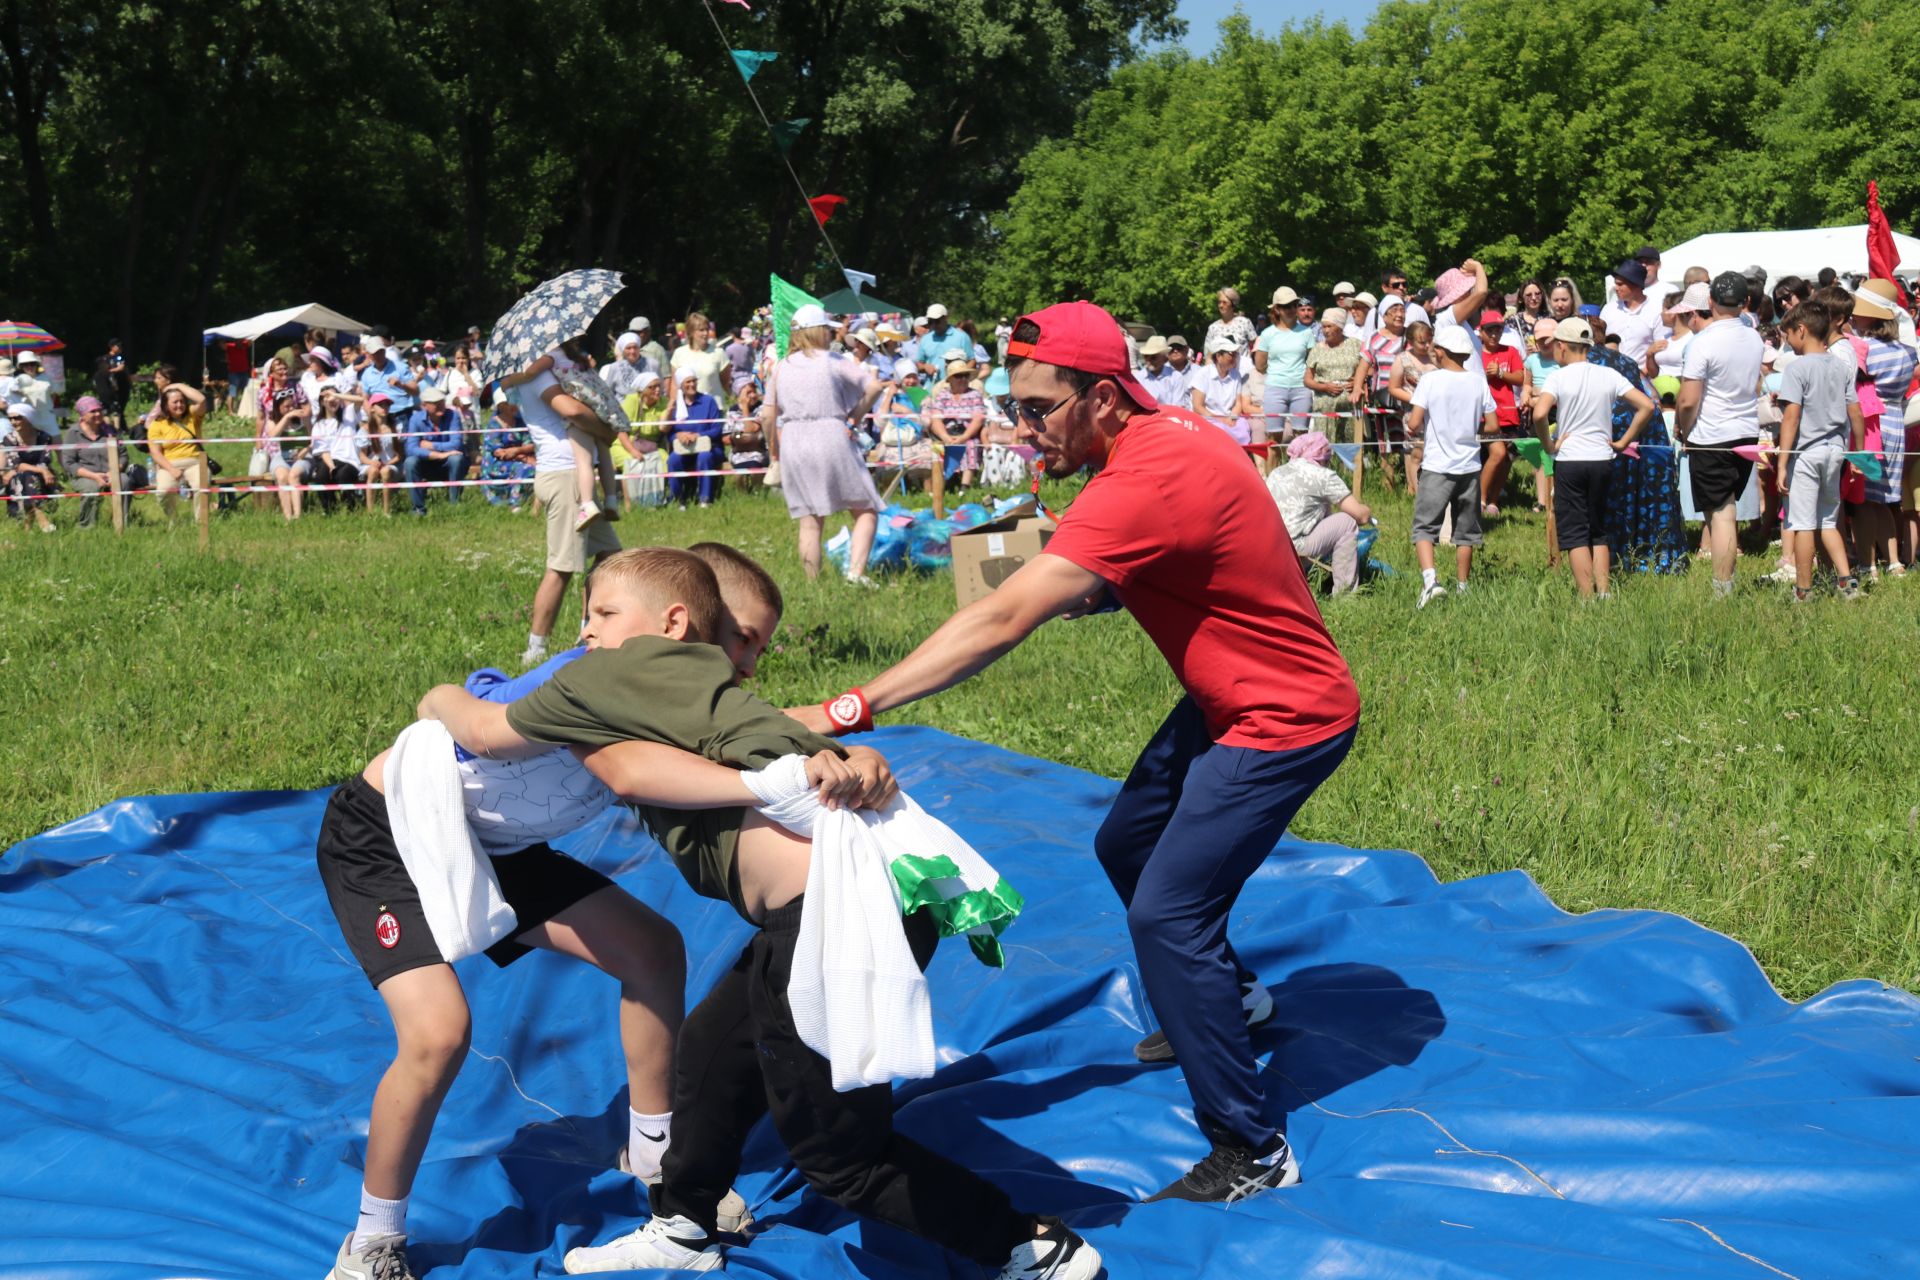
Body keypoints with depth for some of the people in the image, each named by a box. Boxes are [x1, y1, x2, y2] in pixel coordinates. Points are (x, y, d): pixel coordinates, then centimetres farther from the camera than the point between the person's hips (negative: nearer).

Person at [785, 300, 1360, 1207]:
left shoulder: (1150, 480, -32)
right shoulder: (1164, 436, -2)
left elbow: (1001, 622, -38)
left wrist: (847, 709, -39)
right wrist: (1095, 588, -7)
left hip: (1283, 721, -10)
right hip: (1225, 699, 10)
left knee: (1165, 912, -14)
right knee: (1125, 845, 21)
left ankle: (1250, 1152, -3)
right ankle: (1231, 995, 46)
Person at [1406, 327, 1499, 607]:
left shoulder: (1431, 379, -8)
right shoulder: (1478, 381, 2)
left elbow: (1414, 424, -14)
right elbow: (1493, 426, 3)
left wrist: (1417, 434, 8)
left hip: (1437, 466, -4)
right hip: (1470, 466, 4)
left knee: (1424, 526, -1)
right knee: (1465, 530, 14)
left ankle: (1430, 580, -21)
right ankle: (1461, 586, 21)